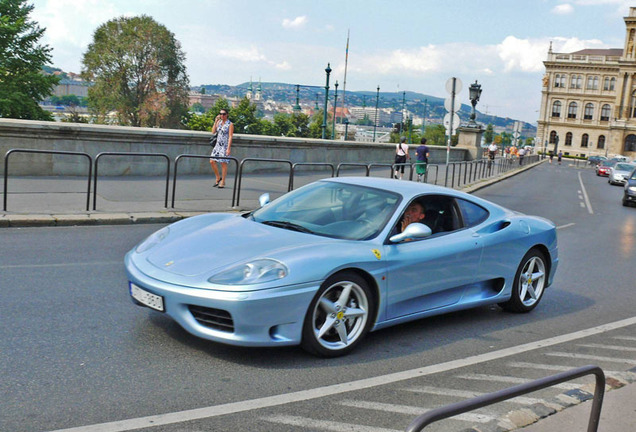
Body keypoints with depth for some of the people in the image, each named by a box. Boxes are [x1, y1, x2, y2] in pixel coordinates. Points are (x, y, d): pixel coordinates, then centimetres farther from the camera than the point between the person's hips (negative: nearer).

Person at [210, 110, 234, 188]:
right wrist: (215, 122, -5)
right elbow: (213, 131, 2)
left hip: (225, 146, -6)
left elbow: (230, 137, -10)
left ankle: (223, 182, 6)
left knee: (223, 163, -3)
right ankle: (218, 178, 17)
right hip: (218, 145, 6)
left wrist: (228, 148, -16)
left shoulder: (230, 124, -5)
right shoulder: (219, 122, 11)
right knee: (212, 161, 0)